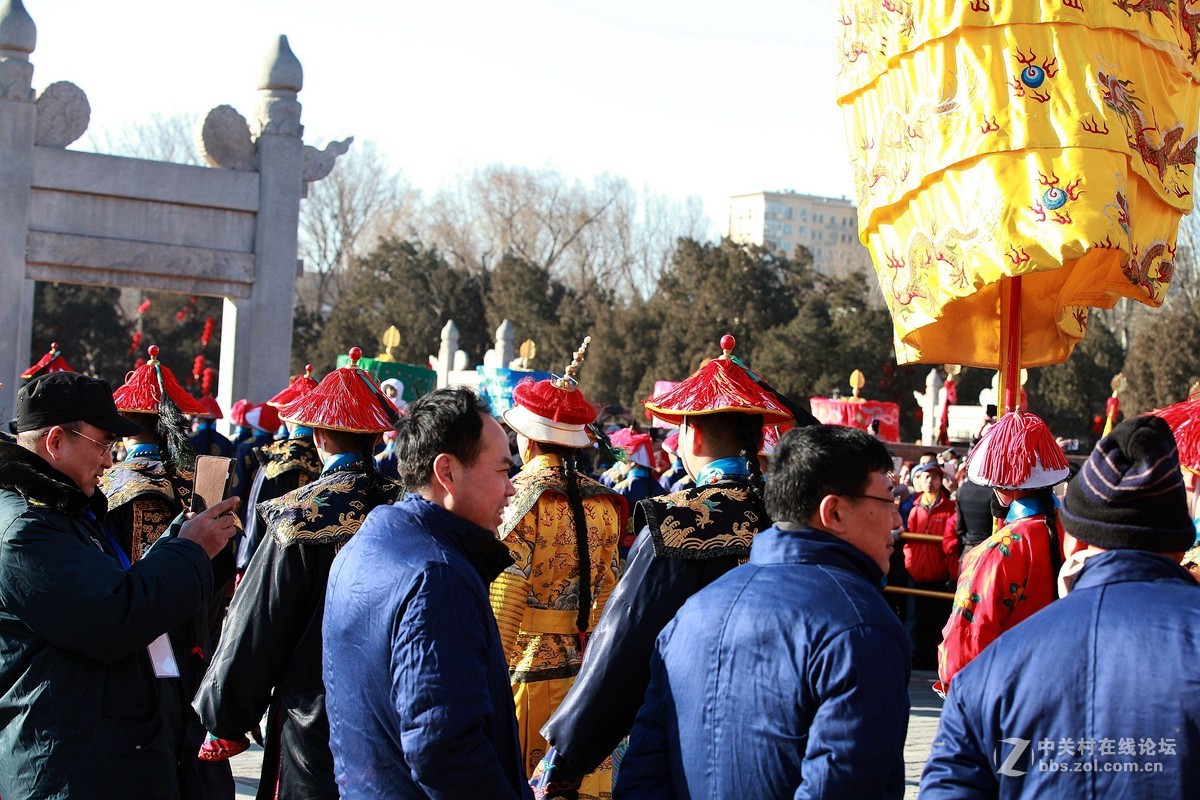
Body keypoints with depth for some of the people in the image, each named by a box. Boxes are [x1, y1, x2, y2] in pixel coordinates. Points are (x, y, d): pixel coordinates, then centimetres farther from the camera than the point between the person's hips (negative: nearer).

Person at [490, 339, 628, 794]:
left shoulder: (519, 497, -11)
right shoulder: (604, 503, 6)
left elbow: (503, 605, -15)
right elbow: (608, 591, 11)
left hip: (528, 667, -5)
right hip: (588, 667, 5)